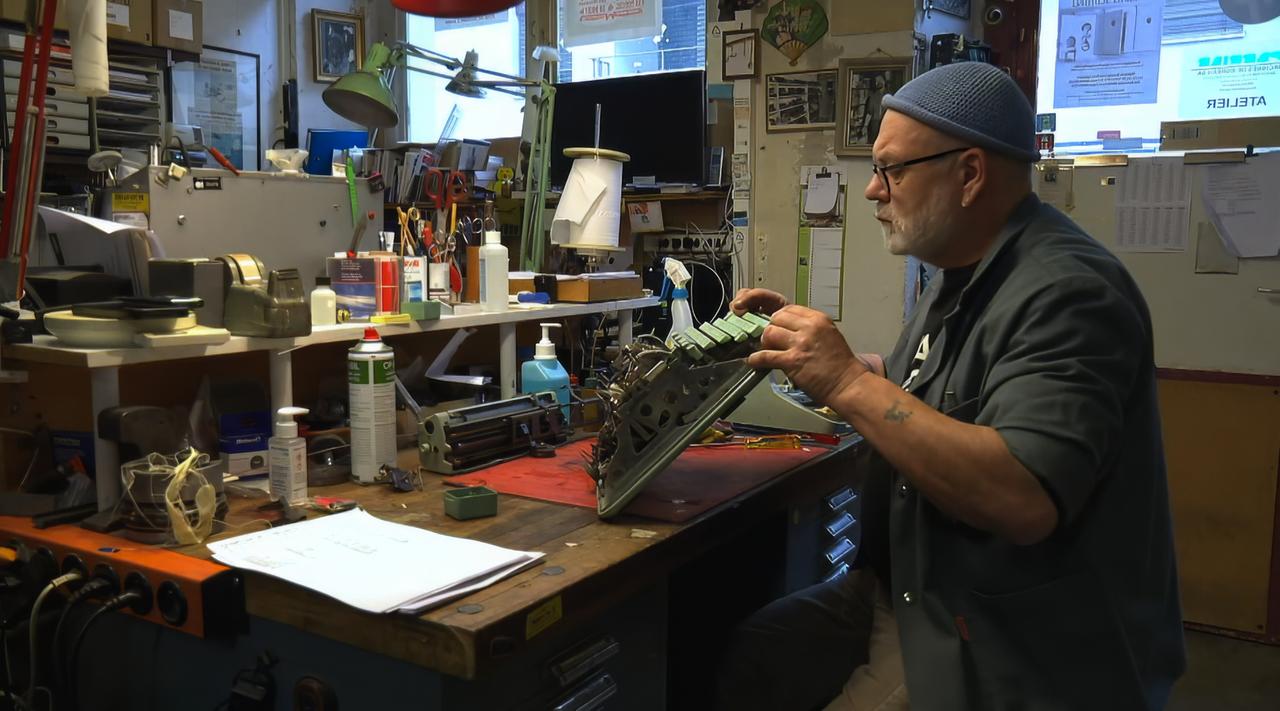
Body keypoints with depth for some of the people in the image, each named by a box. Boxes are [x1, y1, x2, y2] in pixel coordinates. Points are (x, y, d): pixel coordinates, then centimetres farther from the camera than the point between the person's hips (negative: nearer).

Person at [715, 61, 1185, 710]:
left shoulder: (1064, 292, -22)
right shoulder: (963, 274, 10)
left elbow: (1024, 499, -34)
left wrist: (847, 384, -29)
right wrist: (803, 344, 10)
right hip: (907, 595, 9)